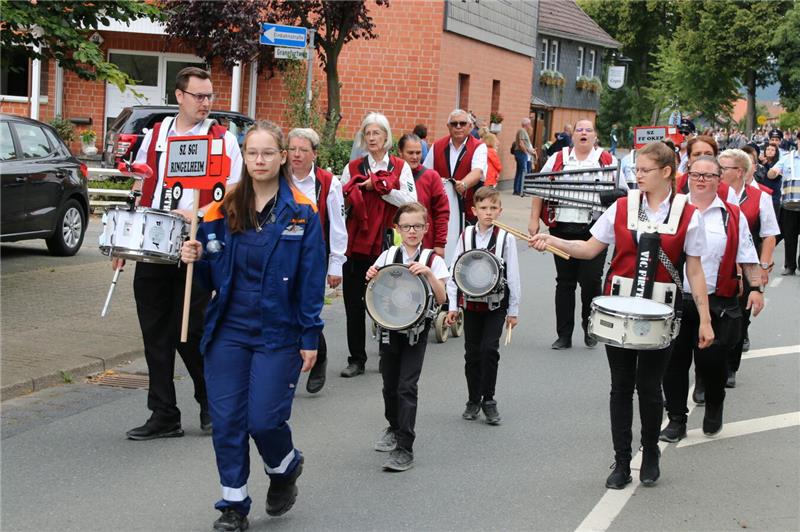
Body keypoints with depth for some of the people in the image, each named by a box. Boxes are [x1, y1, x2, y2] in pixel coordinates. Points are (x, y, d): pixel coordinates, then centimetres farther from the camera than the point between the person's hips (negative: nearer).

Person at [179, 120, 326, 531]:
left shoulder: (302, 214, -6)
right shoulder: (224, 210, 3)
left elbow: (312, 279, -5)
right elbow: (210, 277, 10)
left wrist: (310, 337, -7)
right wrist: (195, 260, -12)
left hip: (278, 334, -3)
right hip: (228, 329, 3)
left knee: (263, 419, -5)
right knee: (226, 419, 3)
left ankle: (285, 468, 29)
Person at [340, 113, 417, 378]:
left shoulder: (400, 167, 6)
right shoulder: (352, 168, 12)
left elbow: (411, 201, -7)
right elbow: (341, 201, 7)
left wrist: (378, 186, -11)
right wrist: (358, 189, -12)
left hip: (386, 243, -2)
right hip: (355, 243, 2)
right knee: (354, 303, 2)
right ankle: (356, 359, 10)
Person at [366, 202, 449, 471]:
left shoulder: (432, 259, -5)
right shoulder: (387, 256, 4)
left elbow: (441, 299, -11)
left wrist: (428, 273, -24)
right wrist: (371, 279, -10)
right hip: (389, 328, 4)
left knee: (406, 386, -10)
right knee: (389, 384, 15)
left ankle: (404, 449, -9)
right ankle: (394, 427, 41)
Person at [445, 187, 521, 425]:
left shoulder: (506, 238, -7)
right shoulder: (466, 236, 0)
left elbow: (513, 276, -2)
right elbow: (454, 271, 4)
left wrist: (513, 310, 0)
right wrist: (452, 305, 1)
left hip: (496, 304, -2)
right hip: (471, 304, 2)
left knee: (489, 350, -10)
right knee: (472, 352, 8)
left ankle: (488, 400, 4)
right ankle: (473, 400, 21)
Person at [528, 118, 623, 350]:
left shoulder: (608, 161, 5)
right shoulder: (558, 158, 10)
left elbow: (622, 192, 9)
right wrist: (534, 219, 4)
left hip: (594, 230, -2)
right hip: (562, 228, 2)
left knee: (591, 281, -2)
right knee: (564, 282, 6)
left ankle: (590, 330, 18)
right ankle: (564, 335, 13)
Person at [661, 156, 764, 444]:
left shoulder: (732, 216, 4)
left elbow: (748, 258, 4)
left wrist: (756, 288, -6)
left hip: (717, 304, -1)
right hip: (675, 301, 1)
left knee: (711, 362, 1)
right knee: (675, 361, 3)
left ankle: (714, 409, 29)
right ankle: (676, 421, 15)